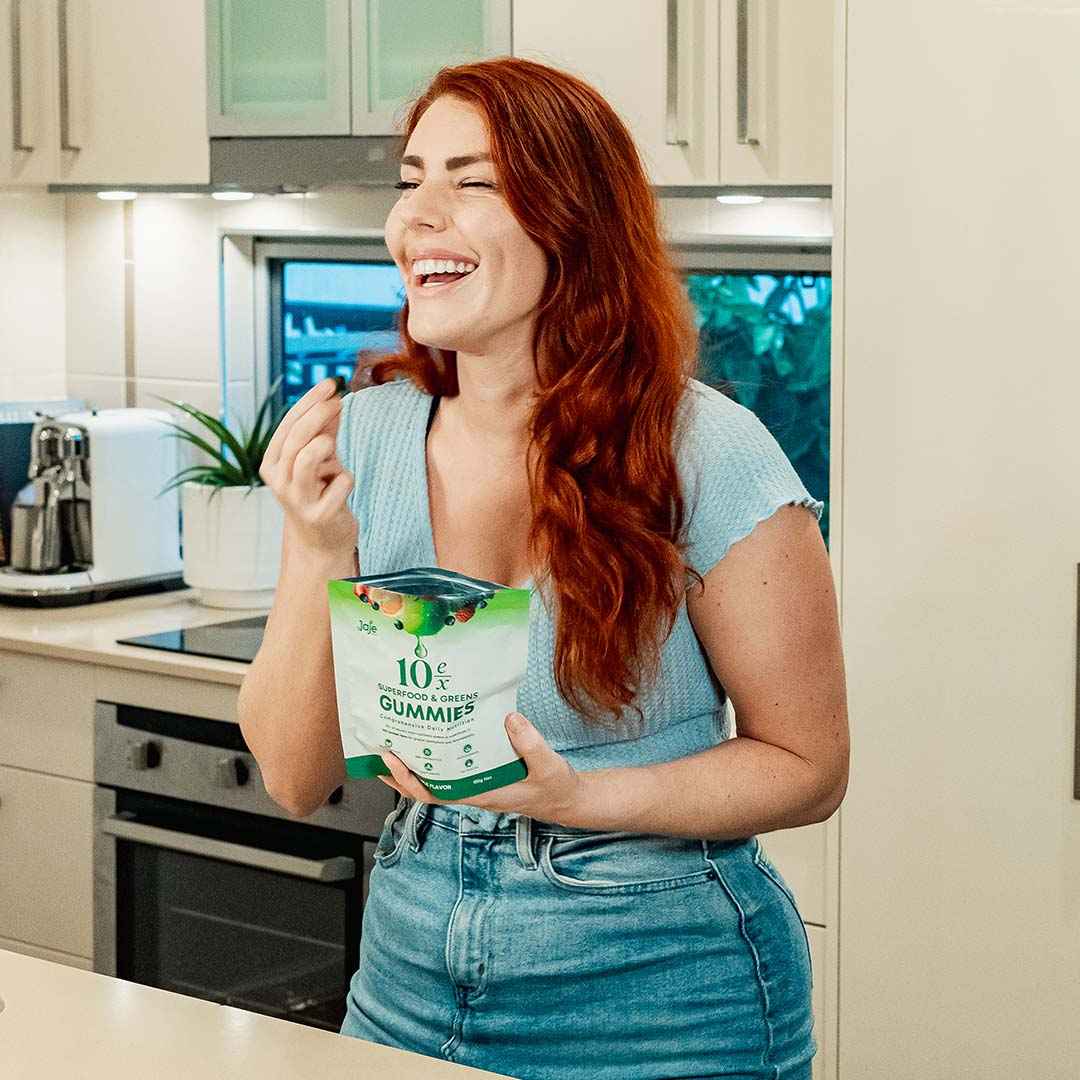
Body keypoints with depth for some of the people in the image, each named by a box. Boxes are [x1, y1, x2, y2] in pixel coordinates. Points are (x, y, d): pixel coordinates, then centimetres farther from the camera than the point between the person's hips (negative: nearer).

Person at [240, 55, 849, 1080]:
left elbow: (807, 766, -8)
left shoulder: (703, 453, -15)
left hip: (657, 991, -4)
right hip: (412, 979, 4)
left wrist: (577, 797, -22)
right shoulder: (365, 437, -3)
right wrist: (320, 552, -17)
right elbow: (296, 780, -3)